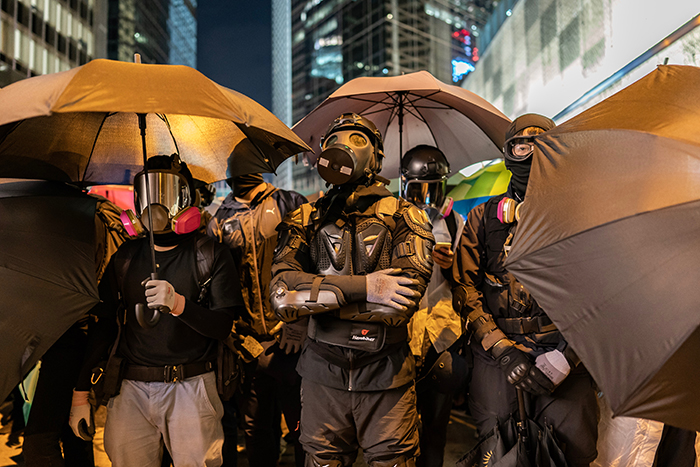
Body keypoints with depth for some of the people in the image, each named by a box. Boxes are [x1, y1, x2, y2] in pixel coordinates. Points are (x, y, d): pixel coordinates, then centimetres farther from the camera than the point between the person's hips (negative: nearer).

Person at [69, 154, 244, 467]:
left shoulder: (211, 255, -2)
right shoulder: (125, 257, 9)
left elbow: (223, 326, -8)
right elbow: (103, 326, 13)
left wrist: (179, 304, -25)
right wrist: (80, 392, 11)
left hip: (191, 387, -3)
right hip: (132, 388, 3)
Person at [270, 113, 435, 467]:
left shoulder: (403, 217, -1)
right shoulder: (307, 219, 4)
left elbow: (401, 303, -16)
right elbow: (281, 294, -11)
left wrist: (314, 296, -15)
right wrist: (361, 287, -22)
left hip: (386, 374, -1)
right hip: (323, 374, 2)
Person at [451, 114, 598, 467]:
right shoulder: (483, 218, 11)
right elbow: (465, 290, 5)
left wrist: (565, 354, -10)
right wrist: (502, 350, -7)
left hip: (560, 348, 0)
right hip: (497, 348, 1)